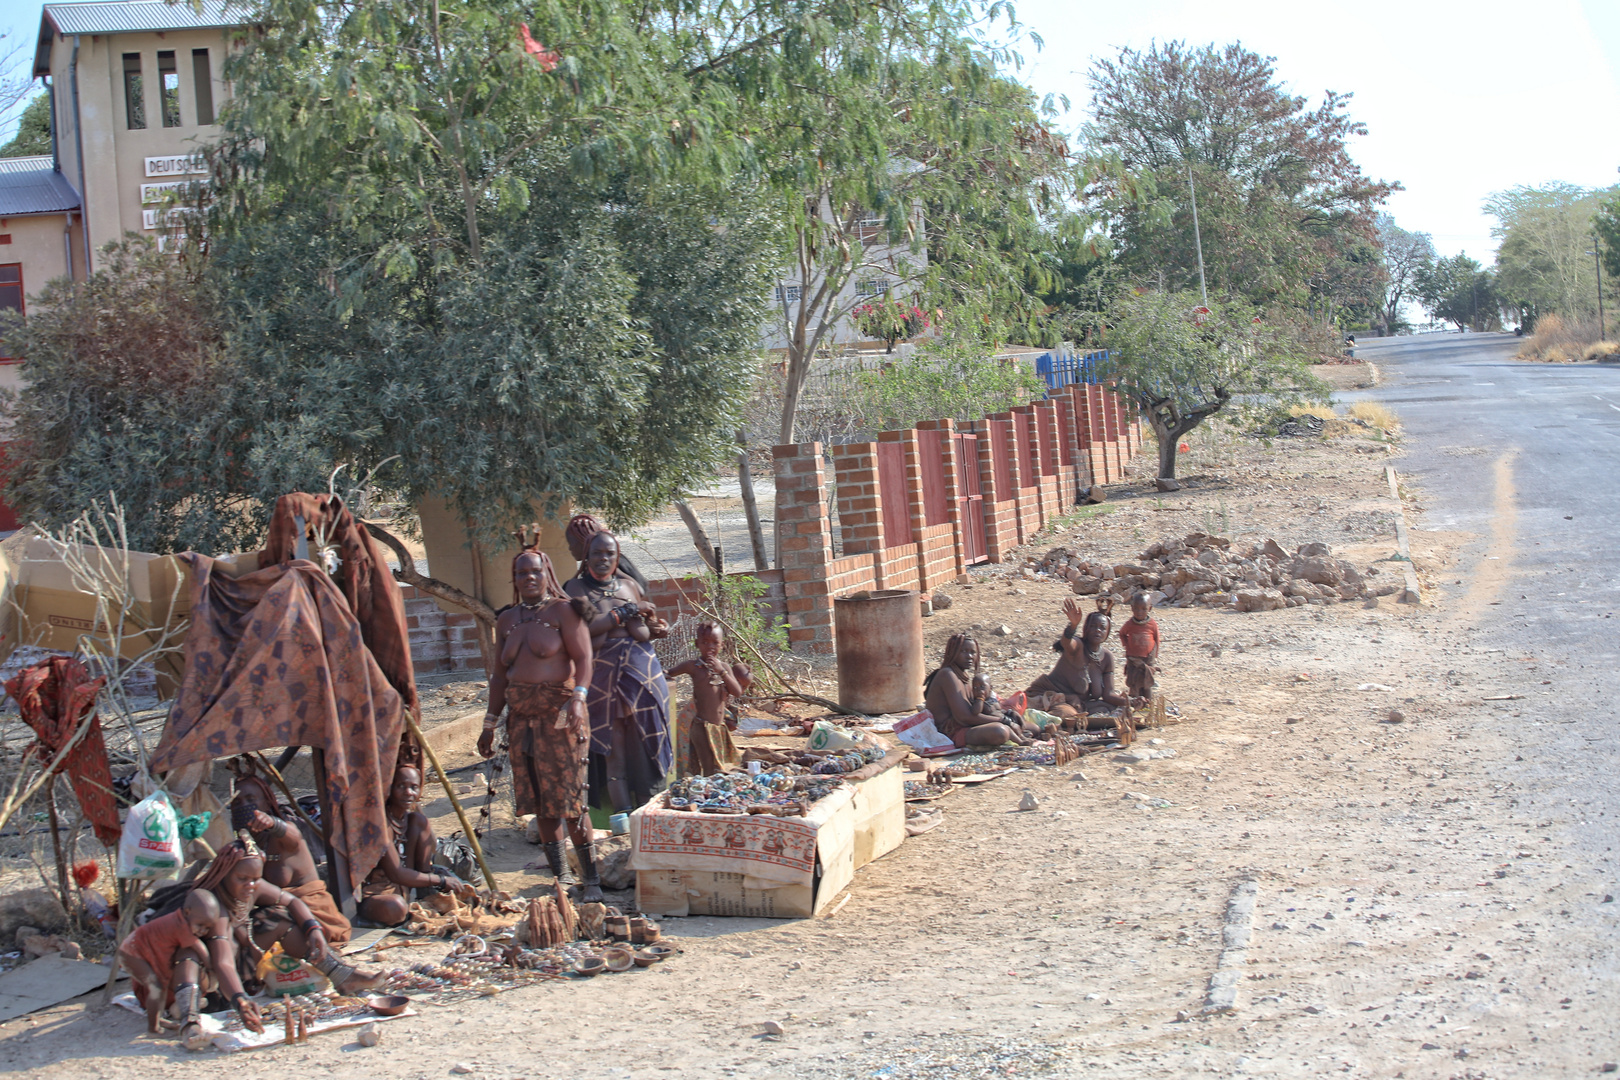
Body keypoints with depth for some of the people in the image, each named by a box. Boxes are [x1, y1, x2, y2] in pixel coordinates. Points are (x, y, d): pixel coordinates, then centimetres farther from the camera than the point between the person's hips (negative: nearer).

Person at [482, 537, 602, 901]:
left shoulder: (563, 611, -1)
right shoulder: (506, 620, 15)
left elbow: (583, 657, -11)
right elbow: (500, 675, 18)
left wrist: (578, 697, -28)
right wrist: (490, 724, 16)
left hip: (559, 715, -6)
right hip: (521, 718, 6)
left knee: (568, 799, -9)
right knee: (540, 801, 6)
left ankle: (591, 878, -1)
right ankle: (561, 875, 13)